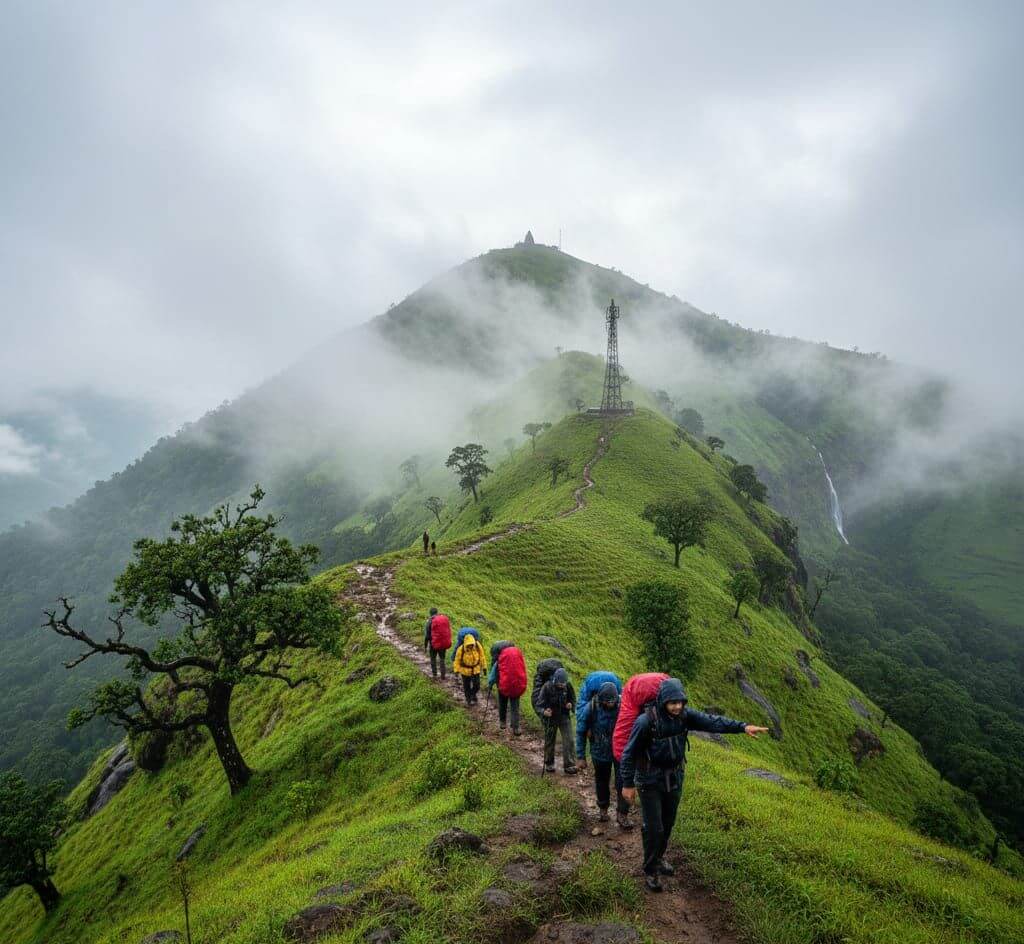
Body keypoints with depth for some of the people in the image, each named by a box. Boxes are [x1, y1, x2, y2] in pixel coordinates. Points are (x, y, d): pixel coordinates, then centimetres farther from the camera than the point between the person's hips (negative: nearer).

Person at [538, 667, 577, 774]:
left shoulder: (567, 686, -11)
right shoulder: (547, 687, -21)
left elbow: (573, 698, 6)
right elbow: (540, 703, -17)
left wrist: (571, 704, -16)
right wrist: (544, 711, -37)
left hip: (564, 716, 2)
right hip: (551, 718, -2)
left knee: (569, 740, -6)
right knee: (549, 741, 12)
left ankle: (569, 765, 2)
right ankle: (549, 764, 32)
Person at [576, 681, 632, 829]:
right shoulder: (590, 709, -23)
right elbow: (581, 733, -9)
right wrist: (581, 757, -5)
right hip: (600, 752, 1)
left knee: (623, 781, -4)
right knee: (602, 781, 18)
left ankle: (622, 815, 10)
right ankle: (603, 809, 40)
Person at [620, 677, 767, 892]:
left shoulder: (685, 715, -12)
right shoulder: (646, 721, -27)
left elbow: (712, 721, -21)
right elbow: (629, 753, -19)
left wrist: (742, 727, -34)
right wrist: (627, 784, -14)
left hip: (674, 779, 5)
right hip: (650, 782, -5)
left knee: (668, 824, 19)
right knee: (654, 828, 0)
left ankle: (659, 857, 43)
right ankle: (650, 871, 22)